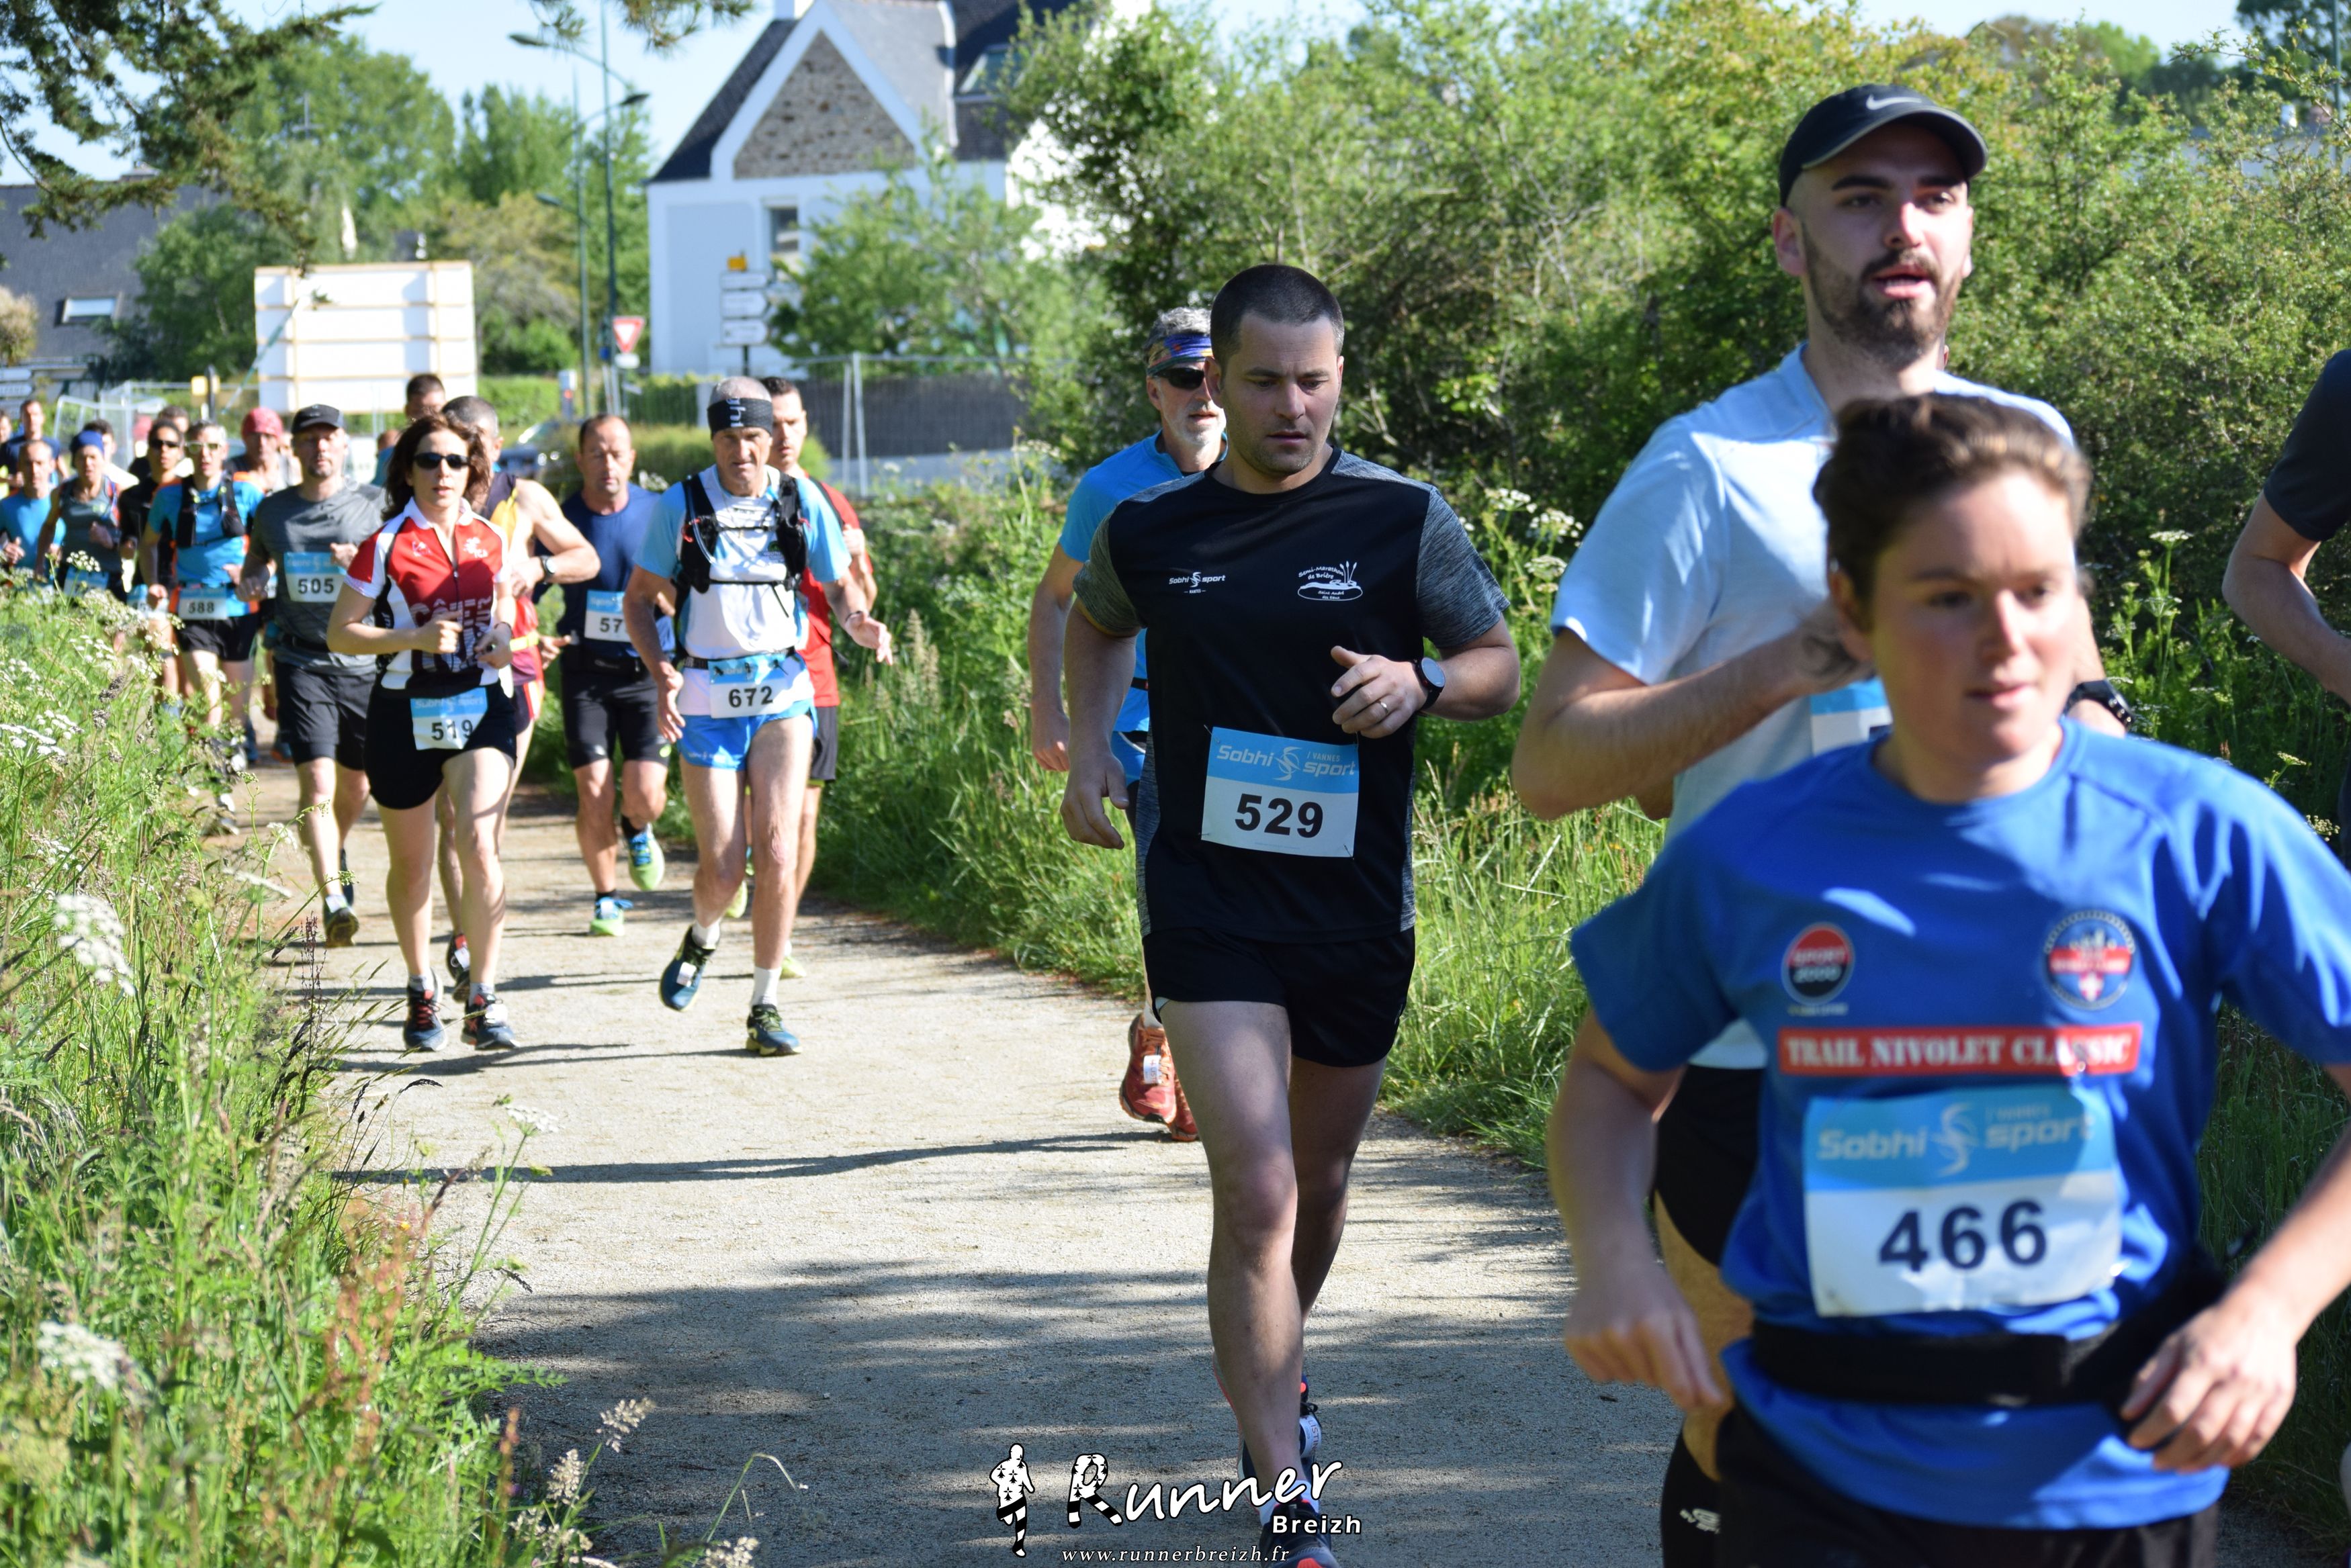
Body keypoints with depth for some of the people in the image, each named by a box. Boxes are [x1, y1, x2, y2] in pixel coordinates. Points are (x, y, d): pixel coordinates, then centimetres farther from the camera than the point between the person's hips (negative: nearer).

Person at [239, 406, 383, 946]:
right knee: (317, 782, -15)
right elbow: (256, 557, 27)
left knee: (357, 785, 14)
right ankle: (333, 900, -21)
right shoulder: (273, 511, 7)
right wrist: (254, 580, 4)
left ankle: (336, 854, 46)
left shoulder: (375, 505, 1)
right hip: (302, 663, -1)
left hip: (365, 663, 1)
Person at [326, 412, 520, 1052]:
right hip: (405, 716, -1)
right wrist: (414, 639, -18)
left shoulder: (489, 540, 5)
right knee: (411, 866, 10)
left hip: (481, 706, 1)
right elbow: (339, 633, -5)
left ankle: (483, 999, -11)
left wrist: (505, 637, 0)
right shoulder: (386, 544, -5)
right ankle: (421, 991, 31)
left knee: (479, 844, -17)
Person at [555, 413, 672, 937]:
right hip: (586, 672, 0)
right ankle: (607, 898, 13)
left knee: (645, 794, -10)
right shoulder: (561, 519, -1)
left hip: (648, 672, 0)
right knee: (594, 793, -8)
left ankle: (639, 833, 28)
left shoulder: (659, 514, -2)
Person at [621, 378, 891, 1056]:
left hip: (783, 694, 1)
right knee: (722, 867, -4)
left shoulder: (802, 503, 1)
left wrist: (860, 624, -14)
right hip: (705, 700, -1)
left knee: (777, 850, -12)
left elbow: (840, 587, 10)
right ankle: (702, 938, 33)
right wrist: (661, 670, -12)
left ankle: (765, 1007, 1)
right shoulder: (680, 506, -2)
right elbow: (640, 597, 4)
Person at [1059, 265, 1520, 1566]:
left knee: (1319, 1182, 19)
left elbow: (1502, 667, 4)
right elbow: (1097, 622, 23)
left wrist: (1420, 680, -16)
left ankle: (1273, 1374, 48)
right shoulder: (1149, 533, 0)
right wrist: (1090, 746, 8)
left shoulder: (1405, 522, -4)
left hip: (1358, 909, 2)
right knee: (1257, 1195, -15)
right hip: (1208, 907, -1)